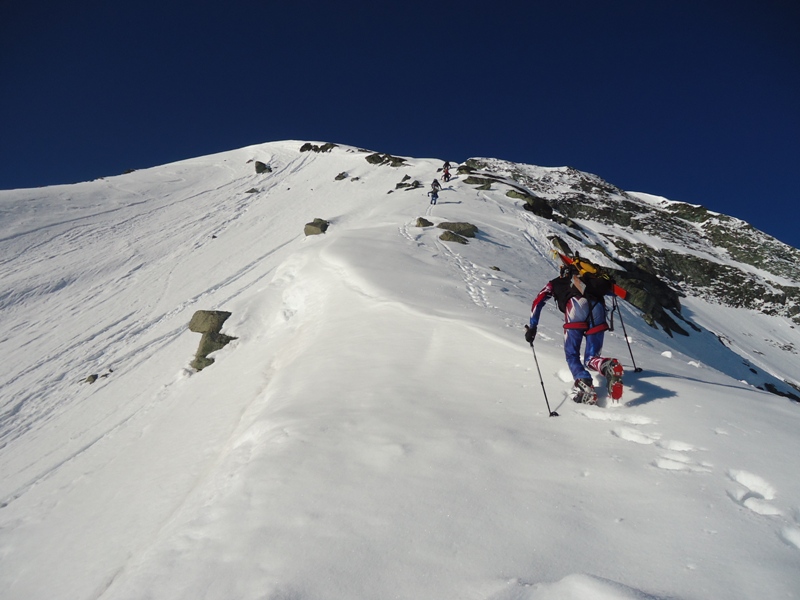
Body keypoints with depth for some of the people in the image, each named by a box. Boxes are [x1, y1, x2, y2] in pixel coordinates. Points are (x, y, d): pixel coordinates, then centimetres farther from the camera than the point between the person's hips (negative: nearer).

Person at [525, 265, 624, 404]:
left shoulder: (555, 283, 32)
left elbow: (538, 301, 21)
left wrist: (532, 327, 16)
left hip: (576, 307, -2)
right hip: (597, 306, 3)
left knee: (572, 355, 6)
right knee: (591, 358, 7)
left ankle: (584, 384, -22)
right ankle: (607, 365, -27)